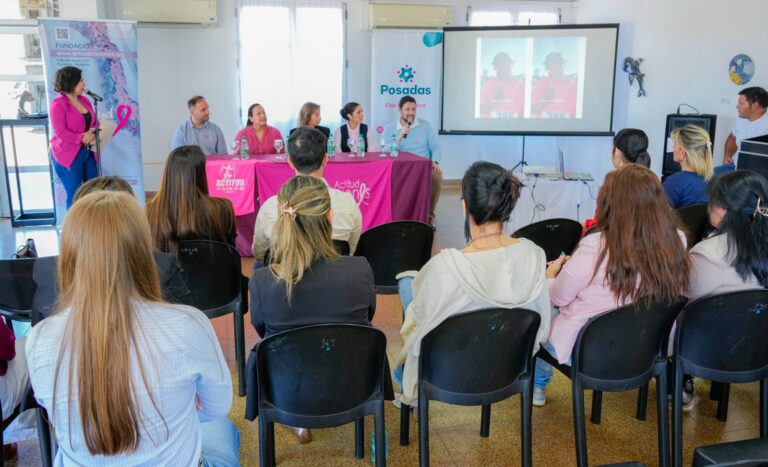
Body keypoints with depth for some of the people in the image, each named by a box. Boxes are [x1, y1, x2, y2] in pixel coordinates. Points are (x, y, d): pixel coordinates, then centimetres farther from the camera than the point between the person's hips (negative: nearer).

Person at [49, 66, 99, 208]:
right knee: (74, 195, -1)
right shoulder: (58, 103, -12)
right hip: (68, 155, -7)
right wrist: (82, 138, -21)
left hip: (88, 152, 7)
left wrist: (94, 134, -8)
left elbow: (94, 123, 14)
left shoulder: (84, 100, 9)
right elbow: (60, 132, -19)